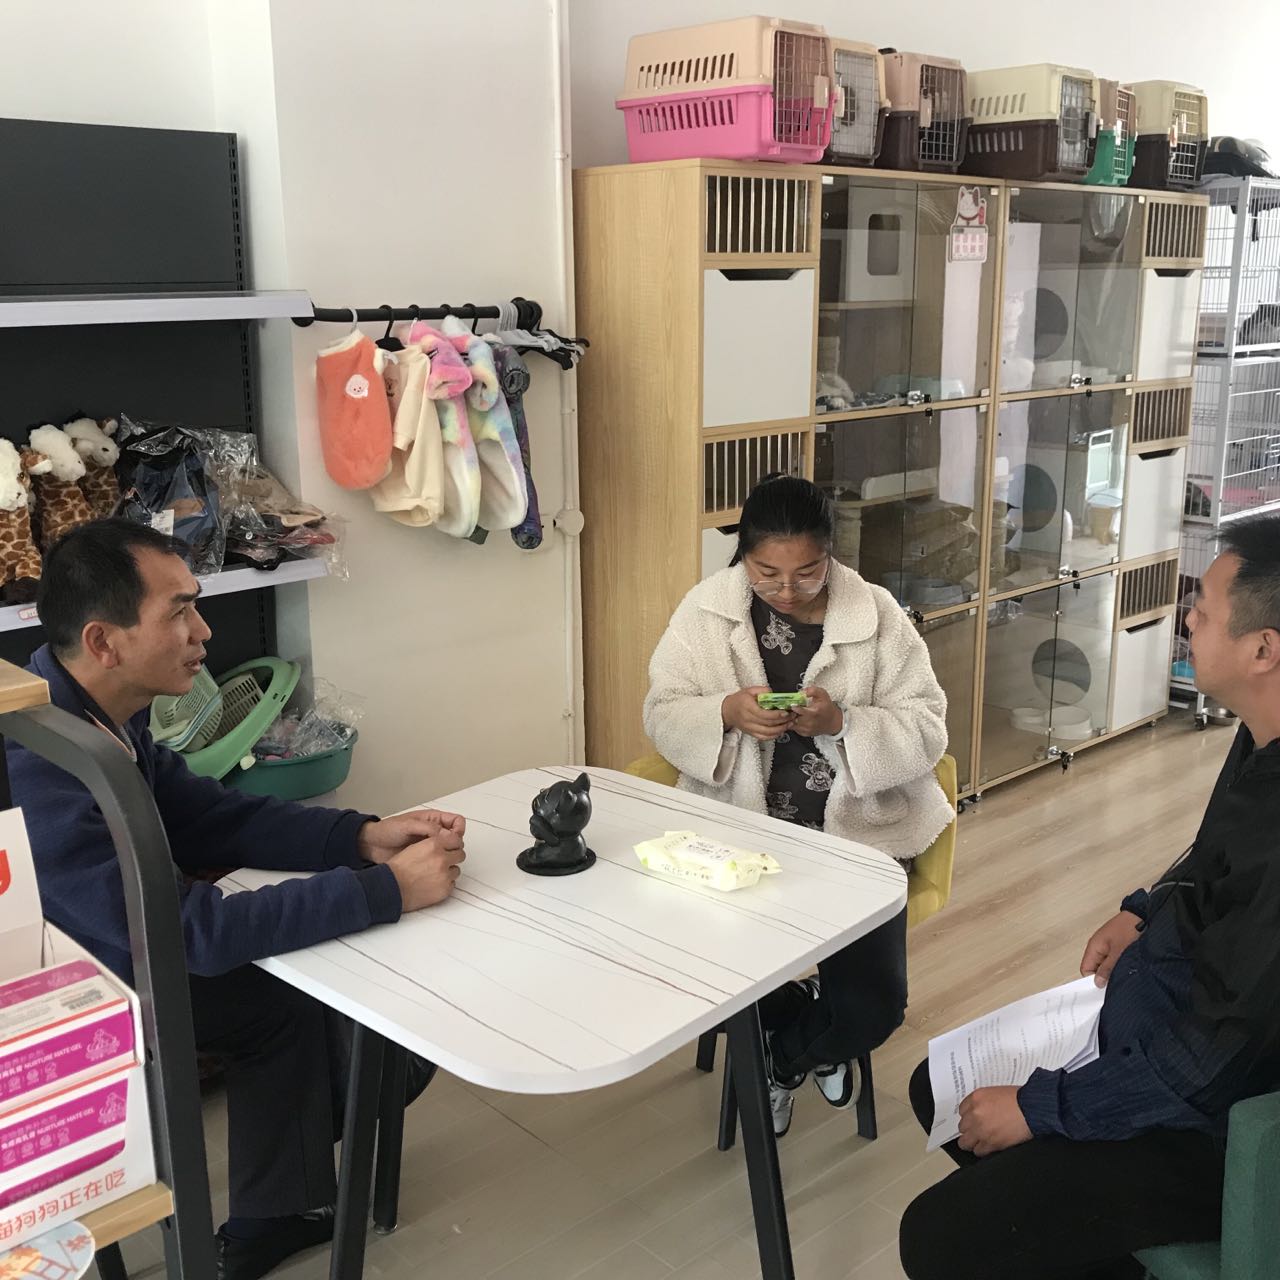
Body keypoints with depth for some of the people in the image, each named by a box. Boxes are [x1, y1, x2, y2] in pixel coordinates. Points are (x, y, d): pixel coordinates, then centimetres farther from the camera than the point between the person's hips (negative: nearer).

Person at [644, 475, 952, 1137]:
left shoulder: (878, 615, -6)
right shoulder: (707, 610, -2)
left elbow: (928, 730, -6)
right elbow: (661, 716, 1)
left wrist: (841, 723, -24)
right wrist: (726, 713, -20)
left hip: (855, 832, -1)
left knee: (874, 1008, -14)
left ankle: (783, 1055, 25)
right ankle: (813, 1040, 19)